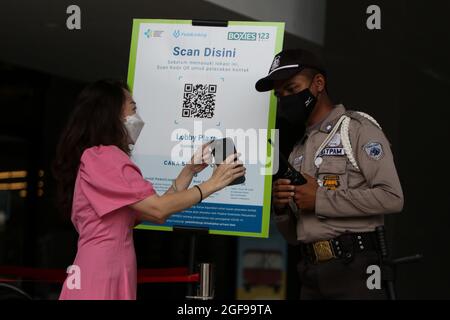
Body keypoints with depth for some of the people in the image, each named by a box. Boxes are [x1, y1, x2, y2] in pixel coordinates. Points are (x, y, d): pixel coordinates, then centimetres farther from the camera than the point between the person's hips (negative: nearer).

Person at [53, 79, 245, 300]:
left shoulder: (100, 159, 22)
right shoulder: (103, 156, -9)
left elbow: (149, 213, 17)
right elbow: (158, 210, -15)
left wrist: (190, 171, 15)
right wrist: (212, 184, -7)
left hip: (108, 278, 10)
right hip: (100, 282, -10)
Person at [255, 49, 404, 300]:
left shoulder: (358, 129, 0)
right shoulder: (298, 151, 21)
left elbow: (391, 197, -14)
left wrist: (321, 199, -12)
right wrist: (281, 208, -1)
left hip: (352, 268, -7)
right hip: (311, 272, 7)